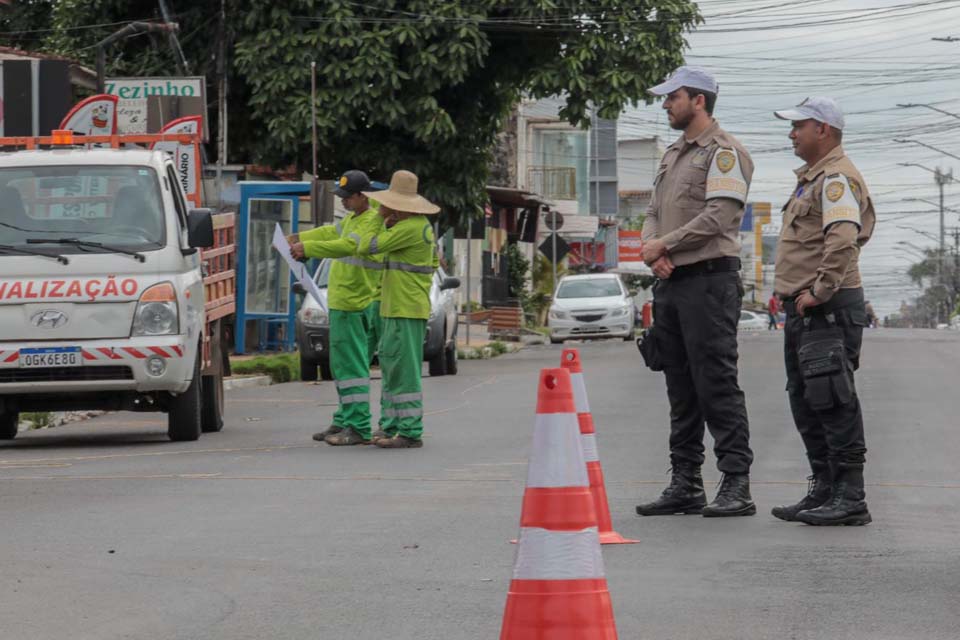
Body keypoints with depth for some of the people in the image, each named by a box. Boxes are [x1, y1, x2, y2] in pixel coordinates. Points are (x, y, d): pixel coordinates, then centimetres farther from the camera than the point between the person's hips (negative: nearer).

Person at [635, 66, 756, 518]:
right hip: (671, 281, 9)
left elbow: (718, 216, -17)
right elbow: (655, 214, 20)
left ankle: (736, 485, -11)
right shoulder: (673, 154, 21)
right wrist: (653, 252, -2)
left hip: (709, 279, -9)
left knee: (717, 384, -11)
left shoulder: (723, 152, -7)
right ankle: (685, 484, 14)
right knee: (681, 390, 10)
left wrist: (664, 244, -11)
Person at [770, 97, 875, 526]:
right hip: (804, 311, 11)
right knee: (805, 402, 13)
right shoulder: (812, 178, 22)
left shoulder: (837, 177, -12)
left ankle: (849, 498, -11)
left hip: (828, 309, -11)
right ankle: (823, 491, 20)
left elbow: (843, 238, -26)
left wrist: (820, 290, -23)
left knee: (833, 403, -11)